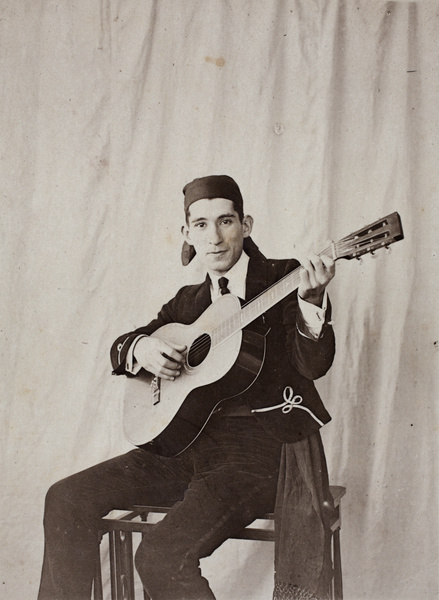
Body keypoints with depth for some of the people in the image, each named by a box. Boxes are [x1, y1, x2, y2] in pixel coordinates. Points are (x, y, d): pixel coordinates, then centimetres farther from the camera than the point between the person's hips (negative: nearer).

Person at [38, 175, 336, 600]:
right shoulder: (188, 301, 17)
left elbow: (314, 364, -13)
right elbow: (121, 346, 22)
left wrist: (311, 298, -33)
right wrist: (142, 349, -2)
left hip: (261, 449, -6)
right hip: (186, 442, 6)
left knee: (162, 556, -26)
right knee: (67, 498, -6)